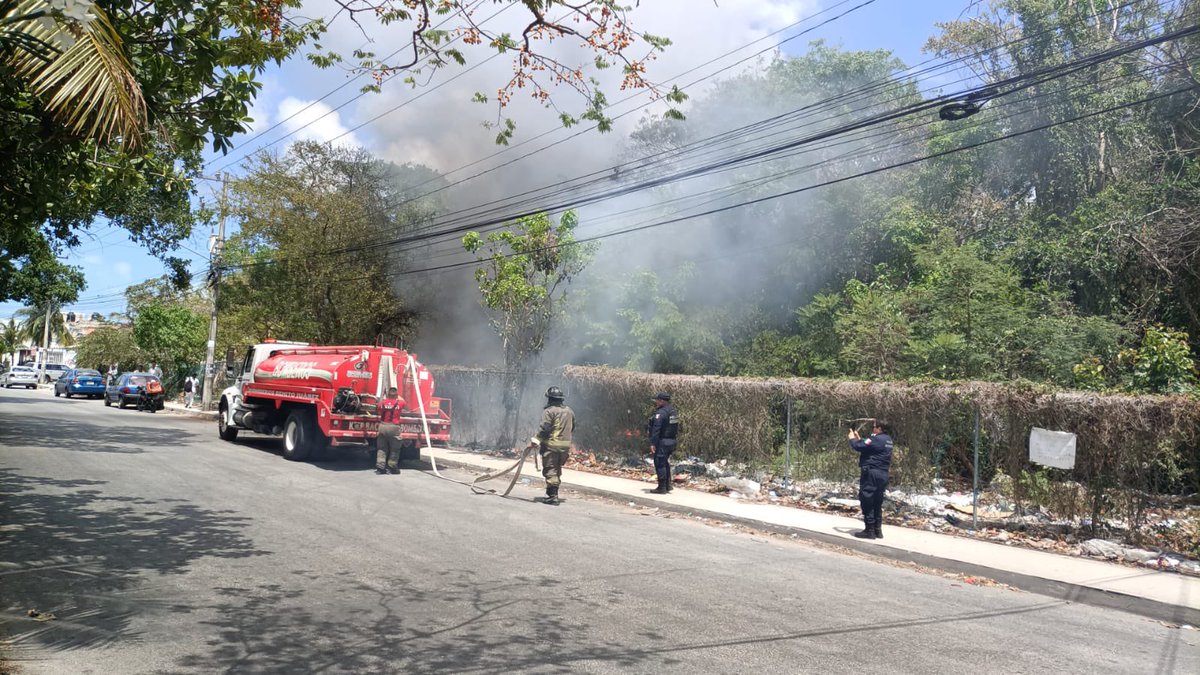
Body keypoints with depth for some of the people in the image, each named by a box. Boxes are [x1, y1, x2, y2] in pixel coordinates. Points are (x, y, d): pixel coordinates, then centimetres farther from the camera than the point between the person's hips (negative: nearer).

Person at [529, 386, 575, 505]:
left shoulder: (549, 411, -10)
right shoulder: (570, 411, 13)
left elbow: (544, 429, -18)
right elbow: (572, 430, 18)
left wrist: (536, 440, -13)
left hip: (551, 445, -7)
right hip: (565, 446, 7)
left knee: (550, 471, -4)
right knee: (557, 471, 18)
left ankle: (553, 496, -7)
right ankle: (553, 493, 24)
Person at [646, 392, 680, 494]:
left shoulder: (660, 413, -18)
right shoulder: (673, 411, 10)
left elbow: (656, 430, -22)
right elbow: (676, 427, 15)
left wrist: (652, 443, -21)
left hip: (662, 441, -9)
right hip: (672, 440, 9)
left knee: (660, 464, -1)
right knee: (665, 463, 21)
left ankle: (662, 488, 2)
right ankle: (667, 485, 24)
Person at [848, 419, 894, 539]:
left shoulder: (877, 439, -16)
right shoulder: (887, 439, 14)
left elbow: (859, 446, -16)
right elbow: (868, 446, 20)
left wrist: (852, 438, 2)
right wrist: (858, 438, 18)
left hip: (871, 474, -9)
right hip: (882, 474, 10)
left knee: (867, 502, -2)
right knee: (877, 503, 15)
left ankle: (869, 530, -1)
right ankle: (878, 529, 19)